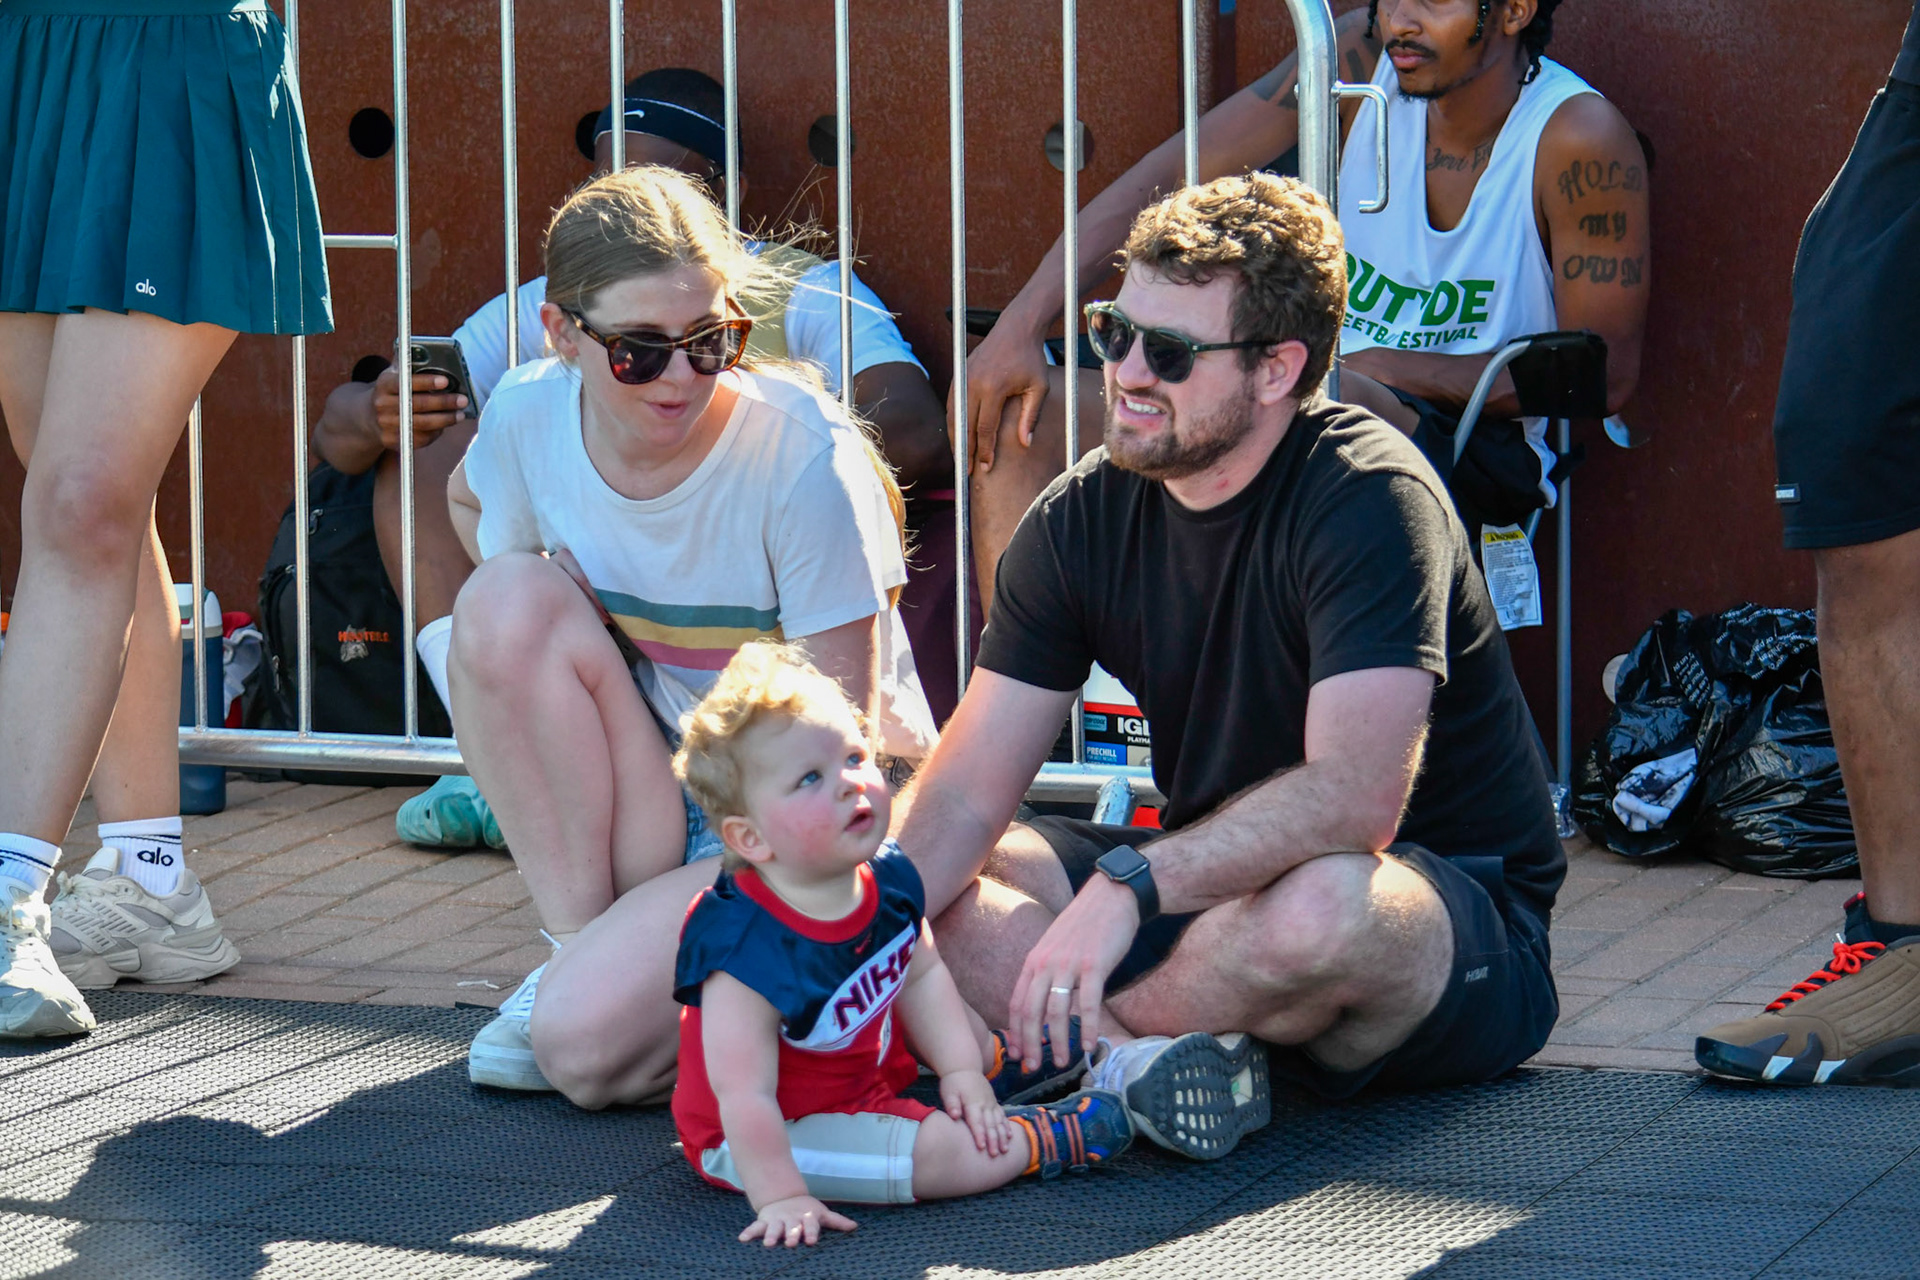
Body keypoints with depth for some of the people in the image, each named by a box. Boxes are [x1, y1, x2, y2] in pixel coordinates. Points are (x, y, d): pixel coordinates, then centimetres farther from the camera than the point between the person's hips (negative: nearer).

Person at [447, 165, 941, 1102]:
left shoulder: (805, 456, -23)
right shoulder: (527, 419, -9)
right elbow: (469, 499, 18)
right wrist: (526, 638, 2)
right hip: (652, 791, 5)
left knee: (586, 1042, -29)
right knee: (506, 595, -22)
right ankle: (583, 945, -11)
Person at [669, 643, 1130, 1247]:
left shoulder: (885, 879, -11)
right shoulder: (749, 949, -36)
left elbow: (921, 973, 7)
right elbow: (743, 1095, -35)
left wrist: (960, 1069, 0)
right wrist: (780, 1197, -36)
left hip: (865, 1077, 9)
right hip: (775, 1139, -9)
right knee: (941, 1150, -21)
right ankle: (1044, 1140, 3)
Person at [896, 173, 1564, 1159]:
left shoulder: (1367, 501, -21)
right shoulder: (1084, 520, -1)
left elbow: (1355, 799, -34)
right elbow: (959, 800, -4)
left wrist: (1125, 887, -43)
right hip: (1220, 886, 6)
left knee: (1316, 903, -41)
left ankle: (1080, 1039, -12)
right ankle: (1140, 1053, -28)